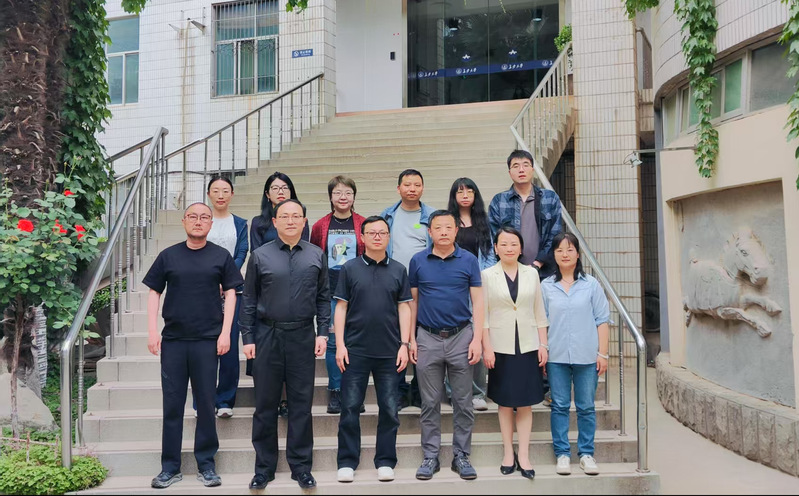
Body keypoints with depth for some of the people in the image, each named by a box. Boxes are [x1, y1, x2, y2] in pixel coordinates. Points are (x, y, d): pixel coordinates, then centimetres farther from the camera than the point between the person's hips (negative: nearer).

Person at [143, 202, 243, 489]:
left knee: (206, 403, 5)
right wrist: (152, 331, -1)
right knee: (172, 404, 6)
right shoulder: (168, 256, 7)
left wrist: (225, 333, -4)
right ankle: (170, 467, 15)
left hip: (208, 340, -1)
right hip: (173, 339, 1)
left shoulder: (221, 256, 4)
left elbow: (230, 294, 4)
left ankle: (206, 465, 16)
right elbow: (154, 293, 8)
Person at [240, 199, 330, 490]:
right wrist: (247, 338, -1)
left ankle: (301, 468, 17)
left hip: (303, 337, 1)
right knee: (265, 405, 7)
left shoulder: (316, 256, 6)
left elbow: (323, 298, 8)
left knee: (302, 404, 6)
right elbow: (249, 300, 4)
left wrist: (322, 333, 0)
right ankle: (264, 469, 19)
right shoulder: (260, 256, 3)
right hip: (267, 336, 0)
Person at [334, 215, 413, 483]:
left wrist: (404, 344, -2)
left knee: (389, 409, 6)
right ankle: (347, 462, 15)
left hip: (390, 351, 1)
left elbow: (404, 309, 6)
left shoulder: (398, 270, 6)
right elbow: (341, 307, 2)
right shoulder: (350, 268, 3)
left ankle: (385, 461, 19)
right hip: (355, 350, -1)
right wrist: (340, 344, -5)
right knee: (350, 408, 4)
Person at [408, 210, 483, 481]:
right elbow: (412, 301, 7)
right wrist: (410, 338, 3)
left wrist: (477, 339, -7)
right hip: (428, 338, 1)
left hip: (461, 337, 0)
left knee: (463, 402, 6)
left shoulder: (468, 260, 0)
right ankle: (430, 456, 18)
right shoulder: (417, 261, 2)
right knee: (430, 403, 8)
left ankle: (461, 455, 18)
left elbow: (477, 301, 0)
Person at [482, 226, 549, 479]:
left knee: (525, 403, 4)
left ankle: (524, 455, 10)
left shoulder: (532, 274, 5)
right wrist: (487, 347, -9)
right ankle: (508, 453, 17)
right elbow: (483, 314, -3)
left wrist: (543, 345, 2)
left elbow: (539, 313, 6)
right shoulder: (487, 275, -1)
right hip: (501, 347, -1)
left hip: (528, 346, 1)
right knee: (505, 403, 7)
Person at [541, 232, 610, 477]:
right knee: (560, 406, 6)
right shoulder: (546, 286, 5)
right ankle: (562, 454, 14)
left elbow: (602, 320, 4)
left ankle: (586, 453, 17)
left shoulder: (591, 284, 4)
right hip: (556, 356, 0)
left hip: (586, 356, 0)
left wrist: (602, 353, -1)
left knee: (586, 407, 6)